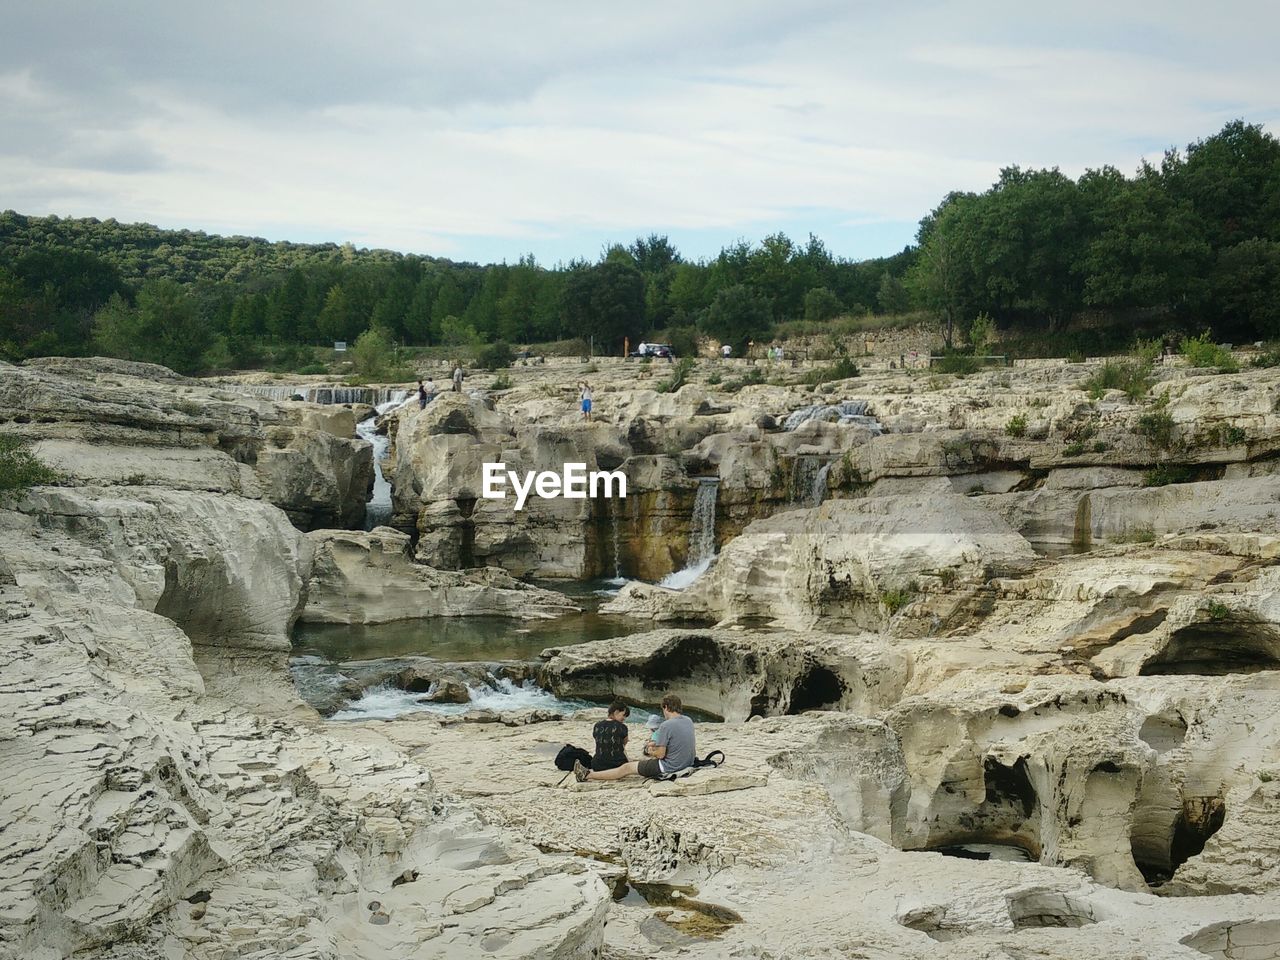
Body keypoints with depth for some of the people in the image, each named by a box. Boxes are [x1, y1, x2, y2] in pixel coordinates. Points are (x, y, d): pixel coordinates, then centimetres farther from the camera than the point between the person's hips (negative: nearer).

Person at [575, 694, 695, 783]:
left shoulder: (666, 725, -20)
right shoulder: (688, 721, 6)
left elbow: (660, 754, -17)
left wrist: (651, 752, 5)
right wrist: (656, 744, 19)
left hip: (671, 766, -8)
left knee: (627, 768, 5)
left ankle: (587, 775, 13)